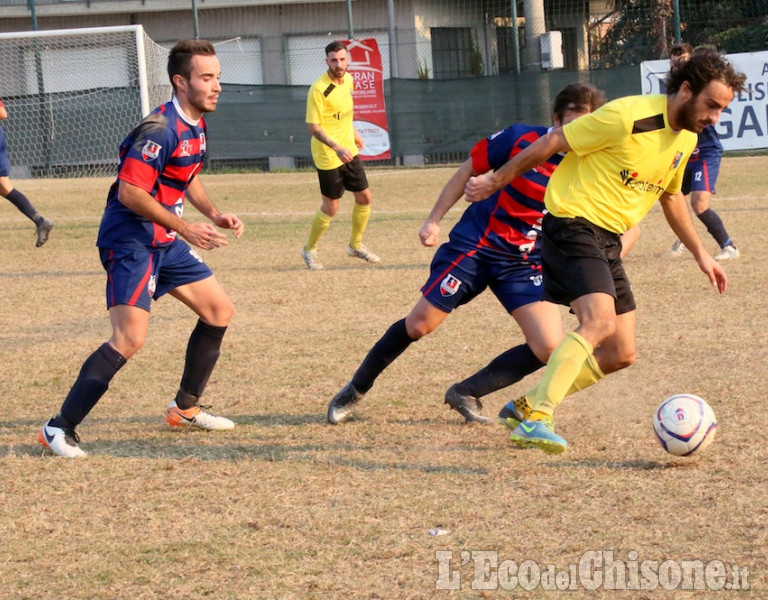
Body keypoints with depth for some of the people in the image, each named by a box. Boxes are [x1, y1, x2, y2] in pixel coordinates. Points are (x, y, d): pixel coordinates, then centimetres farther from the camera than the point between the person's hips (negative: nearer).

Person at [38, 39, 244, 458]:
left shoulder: (196, 125, 9)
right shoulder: (160, 129, -22)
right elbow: (130, 192, -25)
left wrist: (214, 214, 8)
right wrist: (186, 229, -22)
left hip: (164, 242, 10)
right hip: (130, 242, -10)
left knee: (219, 311, 14)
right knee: (129, 339, -21)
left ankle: (185, 408, 27)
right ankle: (60, 429, -15)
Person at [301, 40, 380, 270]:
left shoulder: (348, 80, 2)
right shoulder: (318, 89, -22)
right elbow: (313, 127, -22)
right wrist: (337, 148, -32)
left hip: (348, 152, 7)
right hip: (328, 157, -7)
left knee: (364, 197, 10)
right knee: (330, 208, 0)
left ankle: (356, 245, 29)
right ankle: (310, 250, 21)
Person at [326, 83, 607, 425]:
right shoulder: (522, 139, -15)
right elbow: (469, 170, -2)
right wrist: (434, 220, -3)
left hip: (526, 263, 3)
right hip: (474, 246, -3)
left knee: (549, 347, -14)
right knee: (420, 324, -2)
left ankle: (466, 394, 6)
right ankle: (355, 390, 21)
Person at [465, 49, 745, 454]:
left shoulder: (686, 138, 8)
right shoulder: (628, 117, -20)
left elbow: (670, 195, 27)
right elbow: (551, 144, -12)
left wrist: (700, 254, 28)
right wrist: (494, 182, -5)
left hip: (608, 240, 9)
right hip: (573, 225, -9)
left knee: (622, 354, 5)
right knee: (599, 323, -28)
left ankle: (529, 406, 16)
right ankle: (536, 421, -28)